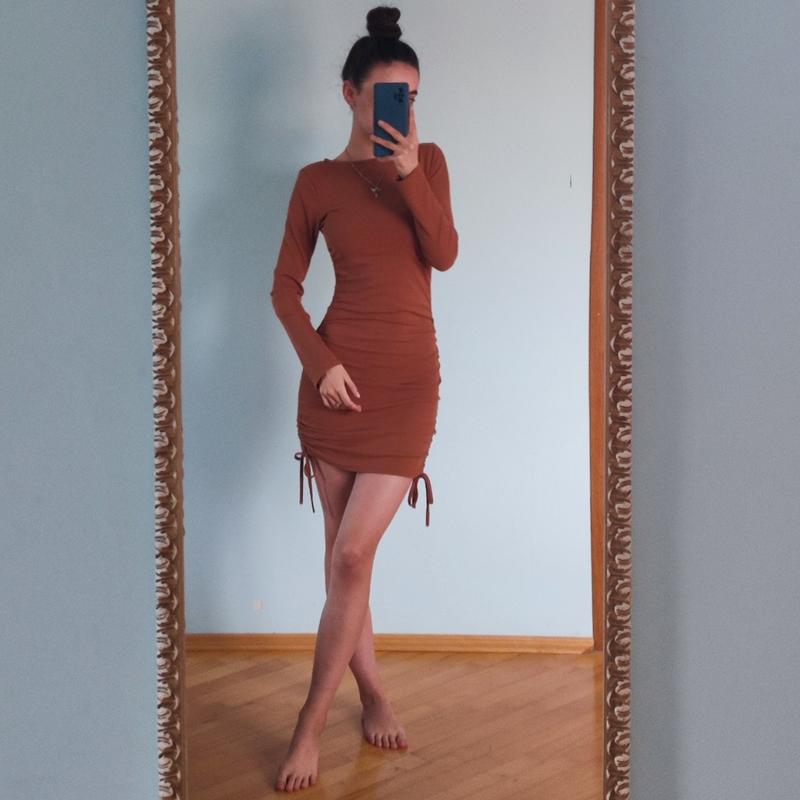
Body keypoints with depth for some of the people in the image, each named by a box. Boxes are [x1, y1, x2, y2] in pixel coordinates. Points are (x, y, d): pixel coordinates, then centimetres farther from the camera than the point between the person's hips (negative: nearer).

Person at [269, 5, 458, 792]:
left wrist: (410, 174, -17)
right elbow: (284, 286, 4)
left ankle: (309, 726, 2)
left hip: (408, 378, 0)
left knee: (352, 555, -7)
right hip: (337, 376, 1)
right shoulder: (318, 181, 4)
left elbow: (444, 254, -5)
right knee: (343, 555, 7)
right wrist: (320, 362, -9)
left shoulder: (427, 160, 8)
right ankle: (374, 695, 25)